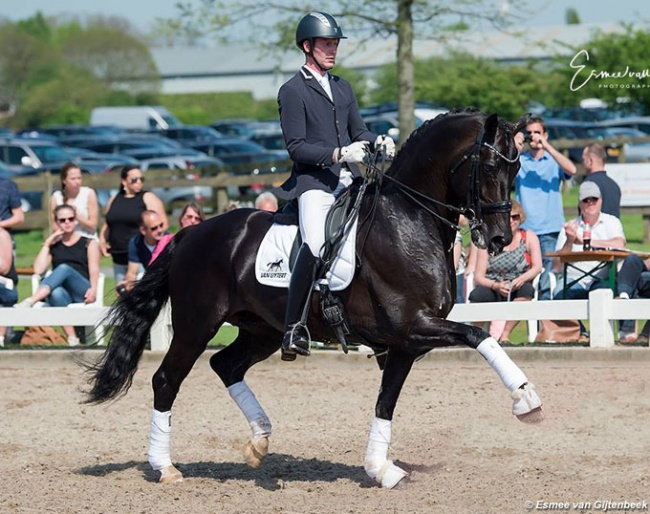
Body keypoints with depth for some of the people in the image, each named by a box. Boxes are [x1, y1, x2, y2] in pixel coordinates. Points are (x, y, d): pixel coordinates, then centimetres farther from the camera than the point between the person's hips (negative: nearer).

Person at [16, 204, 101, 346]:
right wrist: (47, 244, 7)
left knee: (64, 268, -34)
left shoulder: (88, 243, 16)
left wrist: (93, 289, -19)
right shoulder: (53, 245, 22)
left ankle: (30, 301, -54)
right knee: (56, 293, -39)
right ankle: (72, 338, -50)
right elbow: (38, 270, 8)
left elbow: (94, 270, 1)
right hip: (61, 292, 2)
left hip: (82, 293, -2)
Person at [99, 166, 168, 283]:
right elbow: (106, 224, 25)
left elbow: (163, 225, -5)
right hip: (119, 259, 6)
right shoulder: (114, 200, 16)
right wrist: (102, 241, 9)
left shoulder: (148, 198, 0)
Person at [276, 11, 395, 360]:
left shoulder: (342, 87, 20)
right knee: (314, 244, -28)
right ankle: (293, 328, -23)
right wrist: (337, 154, -20)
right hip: (313, 181, -7)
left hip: (349, 180, 7)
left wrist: (378, 142, -1)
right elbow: (296, 147, -8)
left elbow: (358, 131, 22)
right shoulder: (292, 91, -1)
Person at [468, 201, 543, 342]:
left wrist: (522, 279, -26)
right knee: (477, 295, -34)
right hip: (492, 289, 0)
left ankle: (505, 334, -28)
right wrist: (496, 286, -24)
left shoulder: (529, 237, 7)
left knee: (527, 290, -35)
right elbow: (478, 277, -3)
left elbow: (537, 267, -5)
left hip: (517, 290, 0)